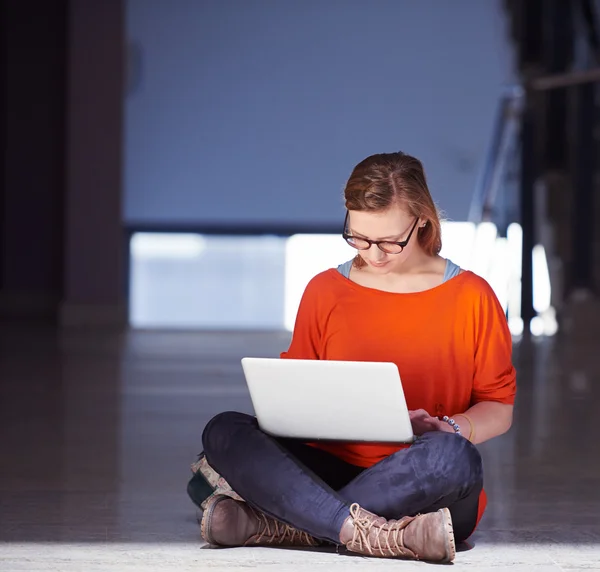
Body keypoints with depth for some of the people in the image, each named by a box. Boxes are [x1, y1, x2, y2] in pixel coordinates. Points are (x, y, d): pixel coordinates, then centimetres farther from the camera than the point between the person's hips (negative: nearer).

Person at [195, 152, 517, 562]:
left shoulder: (471, 297, 2)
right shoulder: (324, 291, 10)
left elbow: (499, 409, 5)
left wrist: (449, 429, -16)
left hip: (421, 492, -2)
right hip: (333, 468, 3)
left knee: (451, 455, -39)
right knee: (223, 431, -21)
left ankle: (279, 524, -29)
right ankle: (372, 535, -39)